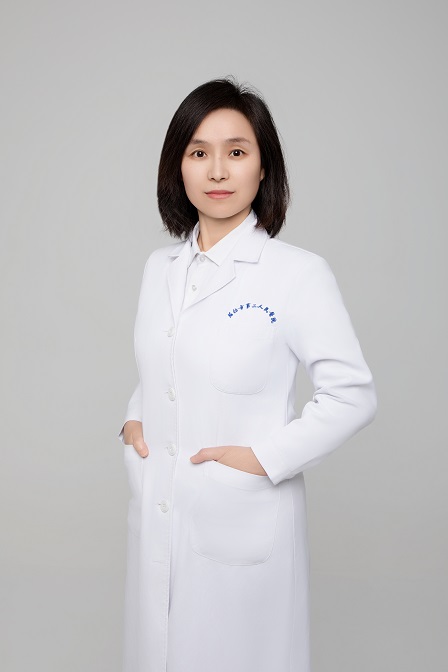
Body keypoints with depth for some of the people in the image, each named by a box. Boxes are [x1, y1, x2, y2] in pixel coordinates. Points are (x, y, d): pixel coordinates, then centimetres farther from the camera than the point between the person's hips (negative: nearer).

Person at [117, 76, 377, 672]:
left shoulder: (300, 273, -13)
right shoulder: (159, 267, 6)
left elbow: (354, 394, -11)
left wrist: (266, 457, -16)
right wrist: (133, 420, 2)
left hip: (245, 524, -5)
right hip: (155, 519, 5)